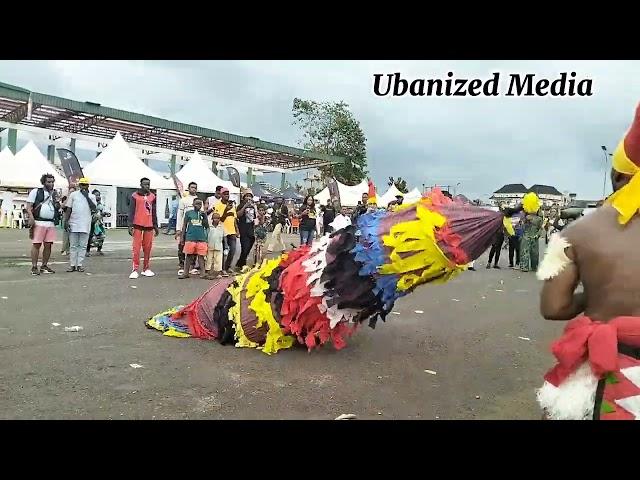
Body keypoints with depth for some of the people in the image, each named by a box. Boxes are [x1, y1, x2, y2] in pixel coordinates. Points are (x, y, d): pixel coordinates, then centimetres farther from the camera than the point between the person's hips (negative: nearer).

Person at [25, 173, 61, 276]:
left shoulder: (55, 194, 19)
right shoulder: (36, 192, 4)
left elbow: (60, 206, 25)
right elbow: (28, 206, -1)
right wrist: (31, 217, -15)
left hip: (51, 224, 5)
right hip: (38, 222, -5)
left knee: (48, 245, 5)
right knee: (36, 244, -5)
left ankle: (44, 266, 15)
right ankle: (34, 267, -2)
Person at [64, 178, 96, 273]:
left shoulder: (91, 196, 8)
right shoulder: (73, 195, 8)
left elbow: (94, 208, -8)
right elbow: (68, 209, 7)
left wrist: (87, 196, -11)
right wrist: (66, 221, -1)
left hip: (85, 225, 0)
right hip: (73, 224, 0)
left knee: (83, 246, 2)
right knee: (73, 246, 3)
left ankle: (79, 264, 7)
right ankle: (72, 265, 7)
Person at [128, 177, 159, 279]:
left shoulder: (152, 196, 13)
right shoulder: (135, 195, 2)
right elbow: (131, 211, -1)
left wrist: (156, 226, 15)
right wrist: (130, 225, -9)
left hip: (149, 225, 4)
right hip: (138, 225, -4)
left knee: (148, 248, 5)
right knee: (136, 247, -5)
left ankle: (146, 269, 14)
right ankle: (134, 270, -3)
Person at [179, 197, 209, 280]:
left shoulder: (203, 213, 9)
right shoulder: (188, 213, 4)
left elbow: (207, 226, 7)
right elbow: (184, 225, 8)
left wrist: (204, 217, -7)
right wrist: (183, 237, 4)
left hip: (201, 238, 1)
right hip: (190, 238, -1)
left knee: (201, 255, 3)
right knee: (188, 255, 4)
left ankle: (203, 273, 7)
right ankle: (186, 273, 12)